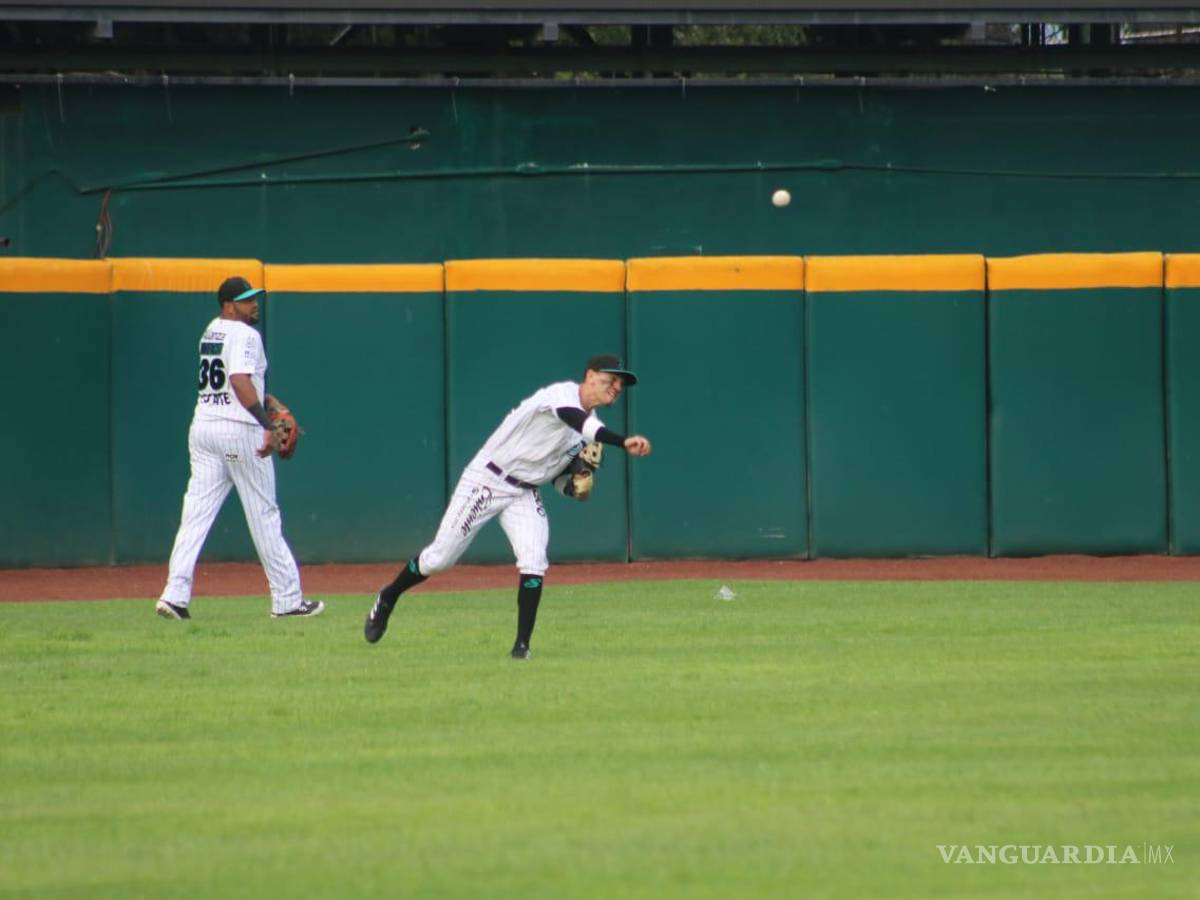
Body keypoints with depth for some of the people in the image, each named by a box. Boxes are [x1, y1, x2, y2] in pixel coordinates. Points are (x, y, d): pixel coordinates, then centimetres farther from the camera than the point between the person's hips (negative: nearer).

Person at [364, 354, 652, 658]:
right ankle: (387, 600, 24)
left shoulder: (588, 420, 8)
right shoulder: (564, 394, -19)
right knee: (440, 558, 0)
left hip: (525, 495, 7)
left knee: (533, 562, -15)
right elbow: (579, 421, -44)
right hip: (487, 481, -7)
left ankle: (522, 645, -9)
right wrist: (624, 442, -58)